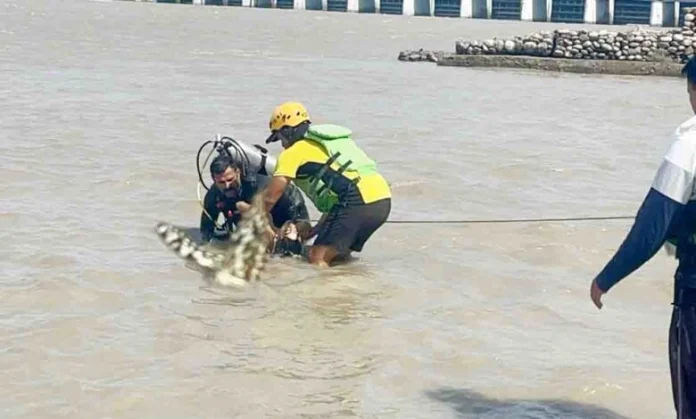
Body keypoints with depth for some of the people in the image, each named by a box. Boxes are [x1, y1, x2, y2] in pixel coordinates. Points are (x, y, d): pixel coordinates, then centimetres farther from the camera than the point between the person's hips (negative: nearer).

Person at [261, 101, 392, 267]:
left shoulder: (293, 152, 8)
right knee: (336, 254, 22)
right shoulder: (335, 139, 31)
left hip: (357, 202, -8)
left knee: (317, 258, -6)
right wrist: (314, 230, 33)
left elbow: (270, 198, 4)